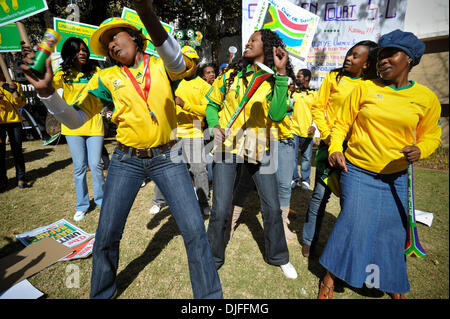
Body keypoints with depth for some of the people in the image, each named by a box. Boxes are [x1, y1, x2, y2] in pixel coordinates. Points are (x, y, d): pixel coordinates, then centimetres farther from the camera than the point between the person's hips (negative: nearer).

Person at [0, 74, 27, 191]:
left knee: (17, 150, 1)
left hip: (15, 120, -1)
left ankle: (20, 178, 6)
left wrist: (14, 91, -14)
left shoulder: (16, 85, 11)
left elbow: (22, 103, 2)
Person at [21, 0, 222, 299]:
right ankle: (102, 293, 36)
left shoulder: (162, 65, 4)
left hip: (167, 158, -1)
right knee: (106, 235, 5)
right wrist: (47, 91, -14)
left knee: (195, 231, -4)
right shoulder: (107, 78, 7)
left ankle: (210, 294, 20)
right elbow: (75, 119, 4)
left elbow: (178, 63, -22)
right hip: (126, 161, 2)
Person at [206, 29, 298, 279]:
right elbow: (212, 104, 11)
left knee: (272, 207, 8)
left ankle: (279, 256, 34)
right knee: (221, 209, -3)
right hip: (227, 145, 0)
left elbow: (277, 115, -15)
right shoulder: (232, 73, 5)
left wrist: (280, 74, -17)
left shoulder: (275, 80, 2)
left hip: (259, 149, 1)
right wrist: (214, 126, -8)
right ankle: (214, 258, 24)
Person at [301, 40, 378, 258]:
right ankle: (308, 240, 19)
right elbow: (318, 107, 2)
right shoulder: (333, 78, 3)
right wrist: (326, 135, -9)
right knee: (321, 193, 1)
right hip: (331, 144, -2)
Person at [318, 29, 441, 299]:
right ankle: (330, 277, 17)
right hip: (357, 171, -2)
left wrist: (419, 150, -12)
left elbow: (431, 135, 10)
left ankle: (393, 283, 39)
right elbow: (342, 123, 1)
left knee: (393, 229, 11)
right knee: (354, 222, -7)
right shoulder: (365, 88, -2)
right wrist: (335, 149, -15)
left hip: (396, 176, 3)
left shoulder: (427, 98, 2)